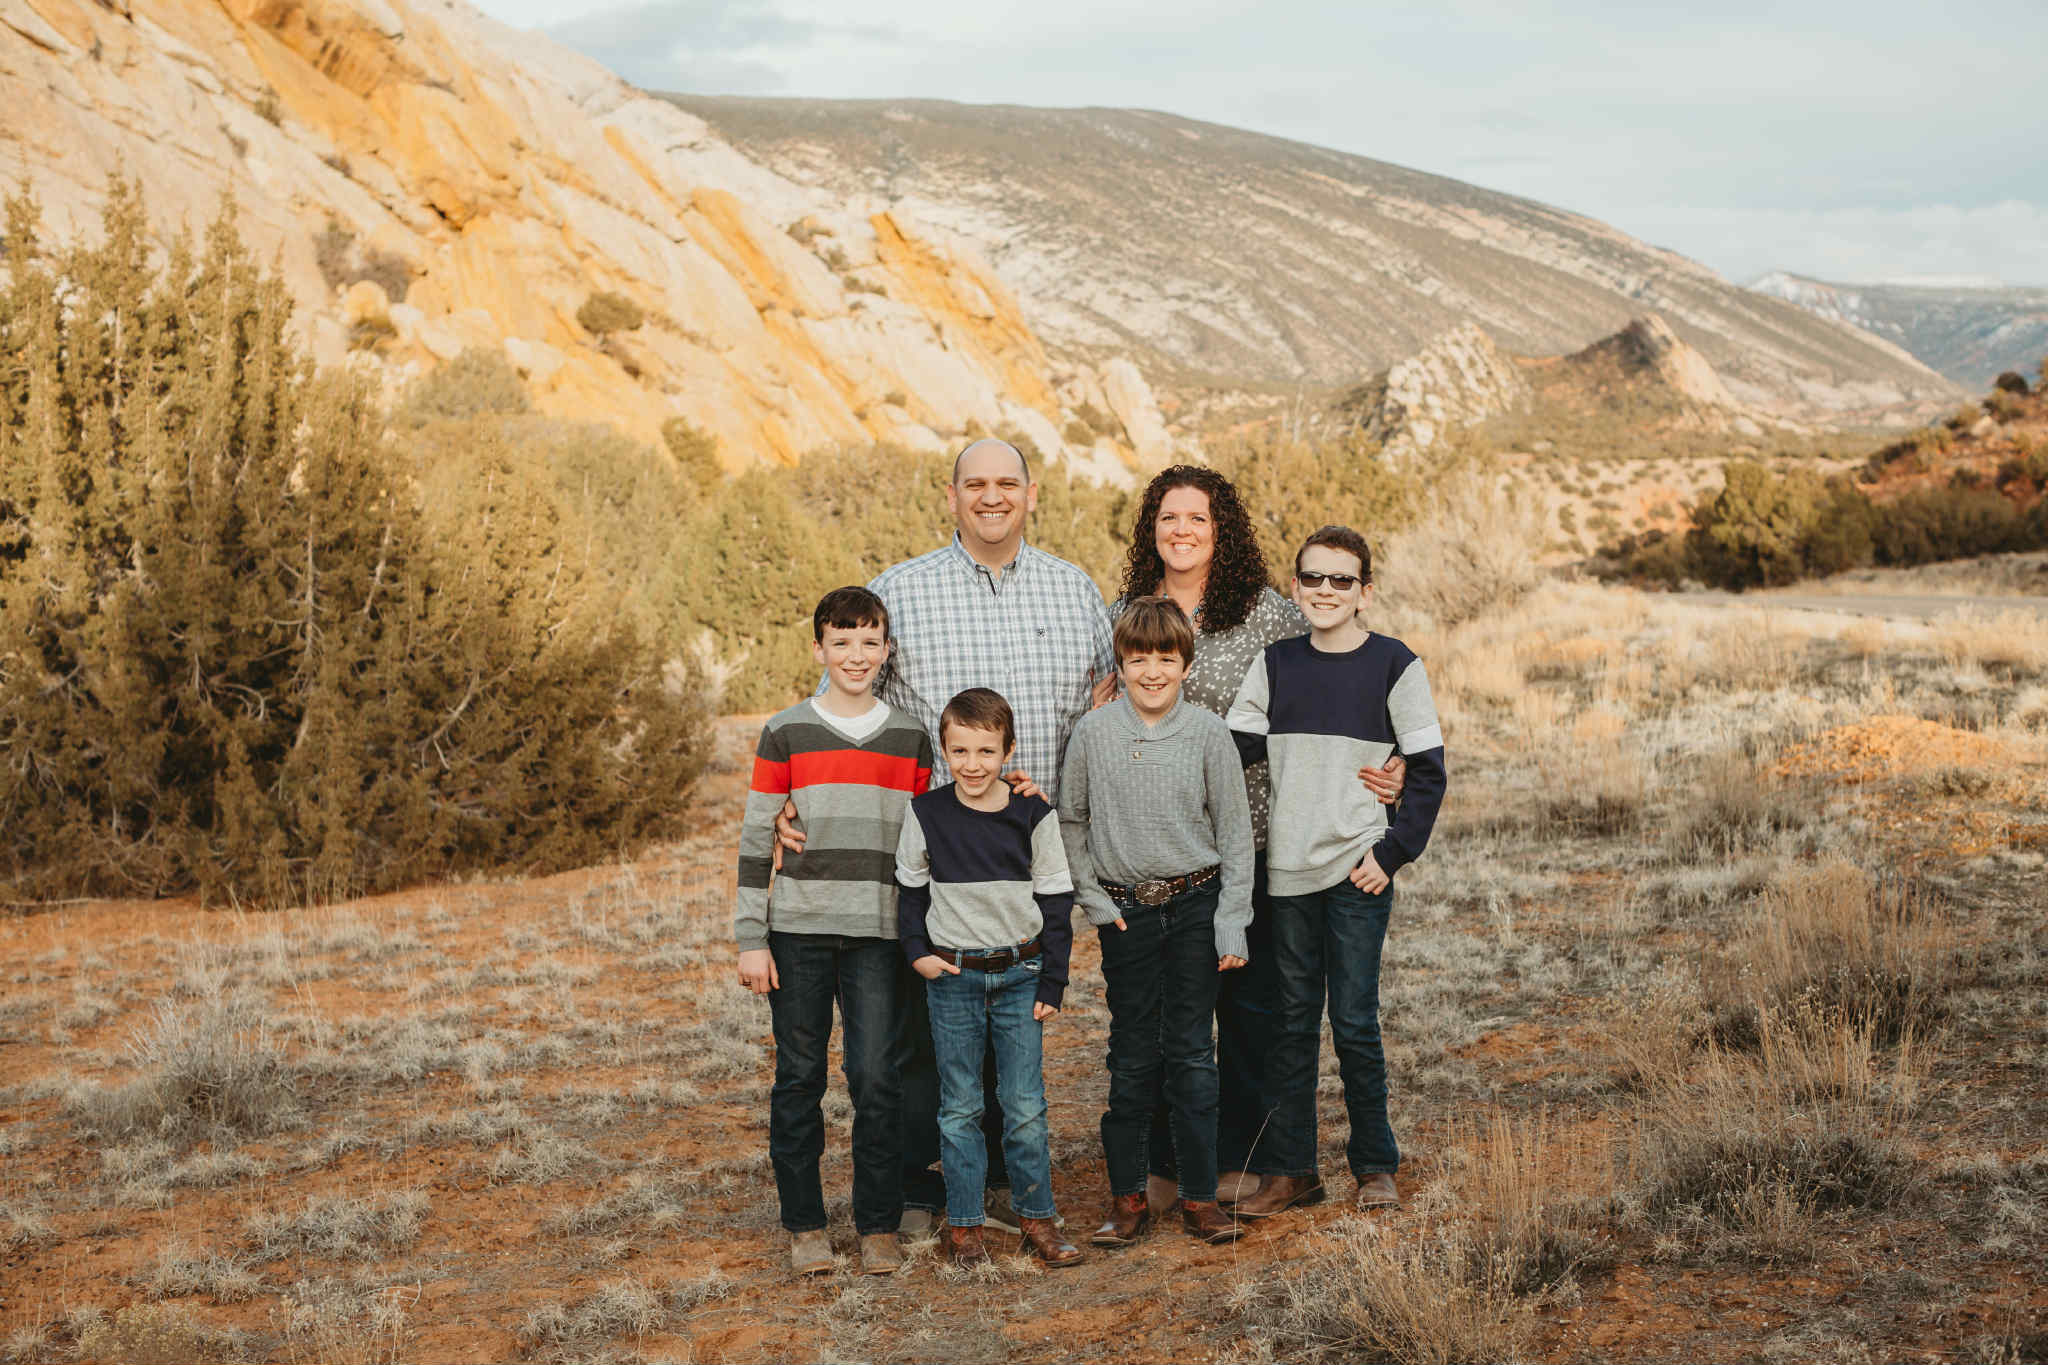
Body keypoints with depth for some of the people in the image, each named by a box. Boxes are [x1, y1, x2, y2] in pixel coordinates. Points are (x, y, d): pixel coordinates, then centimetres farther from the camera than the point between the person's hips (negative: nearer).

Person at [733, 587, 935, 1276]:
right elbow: (755, 839, 2)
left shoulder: (911, 739, 8)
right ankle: (804, 1226, 16)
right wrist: (750, 939, -3)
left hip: (879, 934, 1)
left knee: (877, 1079, -2)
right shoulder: (784, 734, 2)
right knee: (799, 1079, 5)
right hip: (799, 932, -1)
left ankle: (879, 1226, 10)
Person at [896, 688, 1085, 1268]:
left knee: (1026, 1106, 2)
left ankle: (1037, 1217, 15)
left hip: (1019, 975, 0)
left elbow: (1056, 903, 1)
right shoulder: (926, 815, -3)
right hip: (952, 977, 0)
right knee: (959, 1107, 6)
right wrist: (916, 952, -3)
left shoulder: (1034, 816, -4)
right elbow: (910, 889, 10)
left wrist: (1052, 984, -1)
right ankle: (964, 1224, 15)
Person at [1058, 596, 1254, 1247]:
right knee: (1133, 1054, 4)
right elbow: (1070, 821, 9)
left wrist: (1232, 922, -3)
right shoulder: (1093, 732, -1)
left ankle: (1200, 1195, 12)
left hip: (1196, 907, 0)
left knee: (1192, 1051, 3)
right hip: (1127, 912, 0)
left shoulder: (1209, 733, -3)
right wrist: (1093, 897, -1)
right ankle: (1127, 1196, 13)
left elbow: (1235, 833, 1)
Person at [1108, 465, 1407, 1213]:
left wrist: (1389, 765, -14)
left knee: (1251, 998, 5)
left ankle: (1243, 1156, 20)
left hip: (1251, 839, -2)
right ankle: (1168, 1158, 18)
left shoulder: (1270, 614, -1)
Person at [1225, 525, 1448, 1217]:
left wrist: (1395, 851, -7)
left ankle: (1375, 1166, 15)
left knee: (1354, 1023, 0)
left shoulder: (1394, 665, -3)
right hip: (1287, 870, 3)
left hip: (1359, 872, -3)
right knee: (1292, 1023, 8)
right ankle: (1291, 1169, 17)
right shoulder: (1274, 663, 7)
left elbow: (1428, 771, -2)